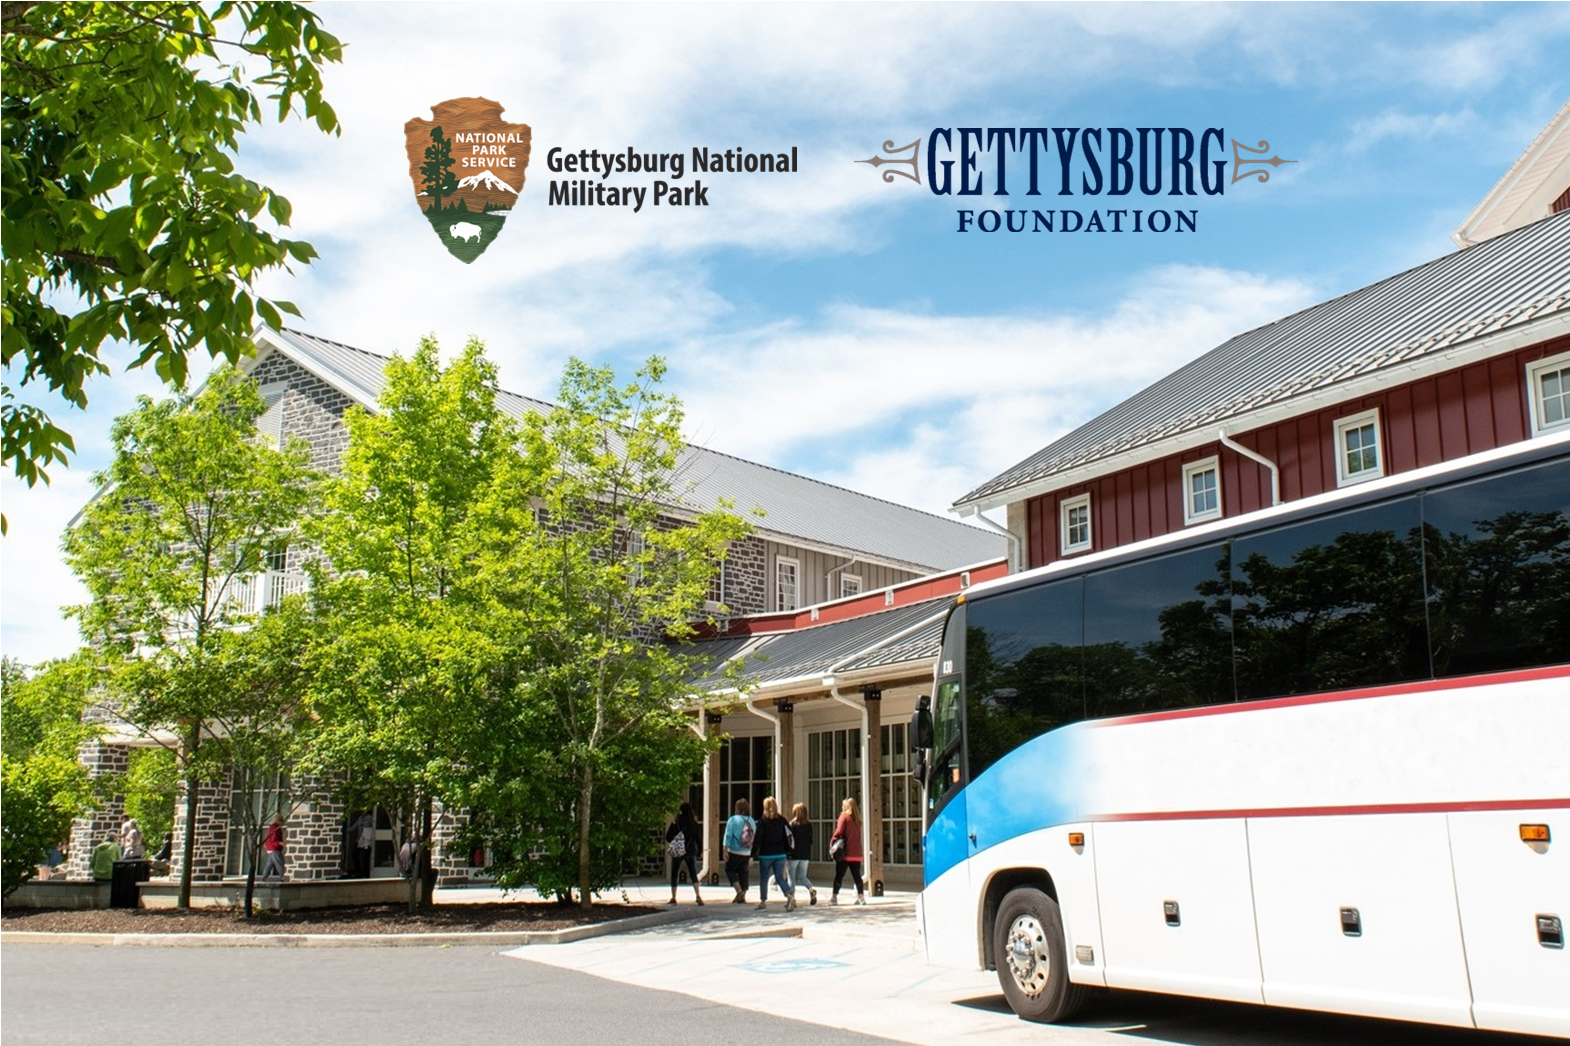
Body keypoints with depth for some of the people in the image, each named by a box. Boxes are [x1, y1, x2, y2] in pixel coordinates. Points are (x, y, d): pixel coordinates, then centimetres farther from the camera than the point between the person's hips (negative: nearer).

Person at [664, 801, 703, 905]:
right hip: (691, 852, 1)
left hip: (677, 851, -1)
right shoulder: (695, 825, -4)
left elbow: (668, 838, -3)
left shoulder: (676, 823, -6)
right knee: (693, 874, 2)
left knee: (674, 874, 14)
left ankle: (673, 898, 15)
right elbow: (699, 840, -2)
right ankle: (698, 895, -19)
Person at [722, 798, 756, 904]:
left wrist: (725, 850, -10)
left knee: (730, 870, 8)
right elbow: (755, 838, 7)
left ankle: (739, 891, -8)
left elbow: (728, 836, -13)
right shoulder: (752, 821, 5)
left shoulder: (733, 819, -8)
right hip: (747, 853, 5)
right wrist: (752, 855, 14)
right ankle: (742, 897, 11)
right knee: (743, 873, 11)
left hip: (734, 852, -4)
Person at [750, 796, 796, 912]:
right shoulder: (782, 821, 3)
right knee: (780, 877, 5)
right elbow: (787, 837, 5)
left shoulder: (762, 821, -8)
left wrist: (753, 854, -4)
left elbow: (757, 839, -10)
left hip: (766, 855, -3)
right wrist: (788, 853, 13)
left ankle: (763, 901, 17)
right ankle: (790, 895, -17)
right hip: (780, 854, 3)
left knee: (763, 878, 11)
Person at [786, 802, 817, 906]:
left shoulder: (792, 825, -11)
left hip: (794, 855, -4)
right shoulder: (809, 825, 2)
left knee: (792, 878, 6)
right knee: (802, 876, 15)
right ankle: (811, 889, -11)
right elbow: (810, 840, 6)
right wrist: (808, 855, 15)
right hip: (805, 855, 4)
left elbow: (790, 841, -12)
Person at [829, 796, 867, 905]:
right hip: (856, 853, 5)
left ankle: (834, 897, 5)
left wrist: (832, 843, -6)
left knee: (839, 876, 2)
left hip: (845, 852, -5)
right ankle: (861, 897, 4)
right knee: (856, 876, 8)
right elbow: (857, 834, 14)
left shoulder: (844, 816, -5)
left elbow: (839, 831, -12)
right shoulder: (857, 819, 12)